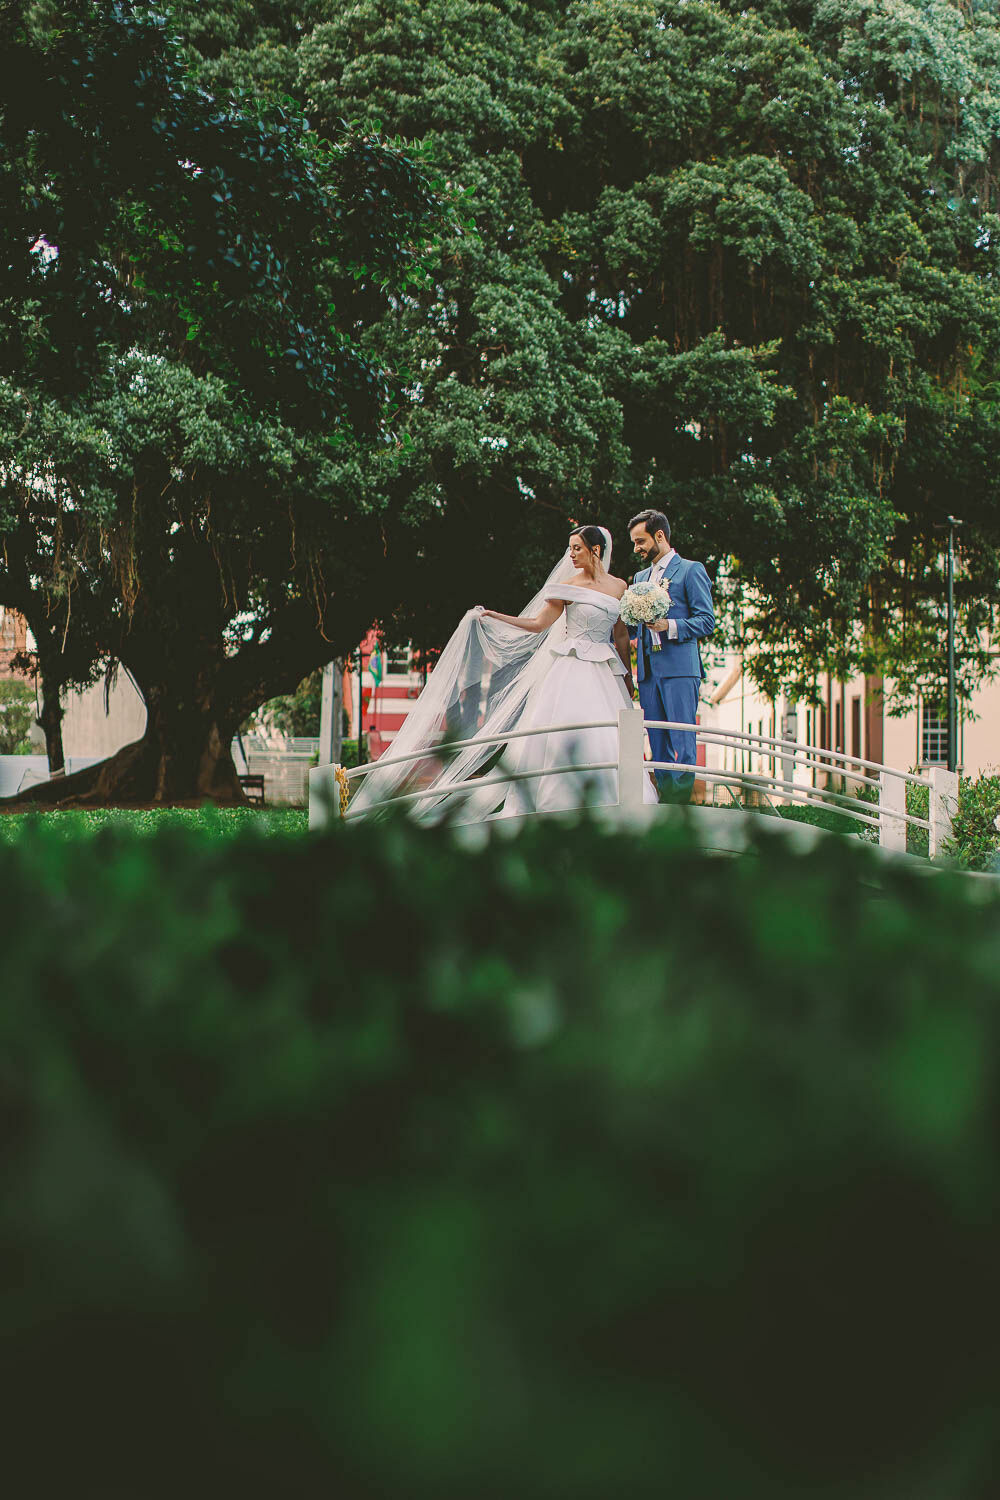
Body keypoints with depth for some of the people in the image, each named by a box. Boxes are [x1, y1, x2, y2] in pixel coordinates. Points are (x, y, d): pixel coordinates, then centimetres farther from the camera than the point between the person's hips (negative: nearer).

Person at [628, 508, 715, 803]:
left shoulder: (690, 570, 1)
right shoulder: (640, 577, 23)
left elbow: (707, 621, -6)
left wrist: (669, 626, -18)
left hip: (679, 669, -7)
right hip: (648, 670, 7)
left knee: (682, 742, -9)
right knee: (658, 744, 5)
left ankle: (679, 802, -9)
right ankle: (665, 803, 7)